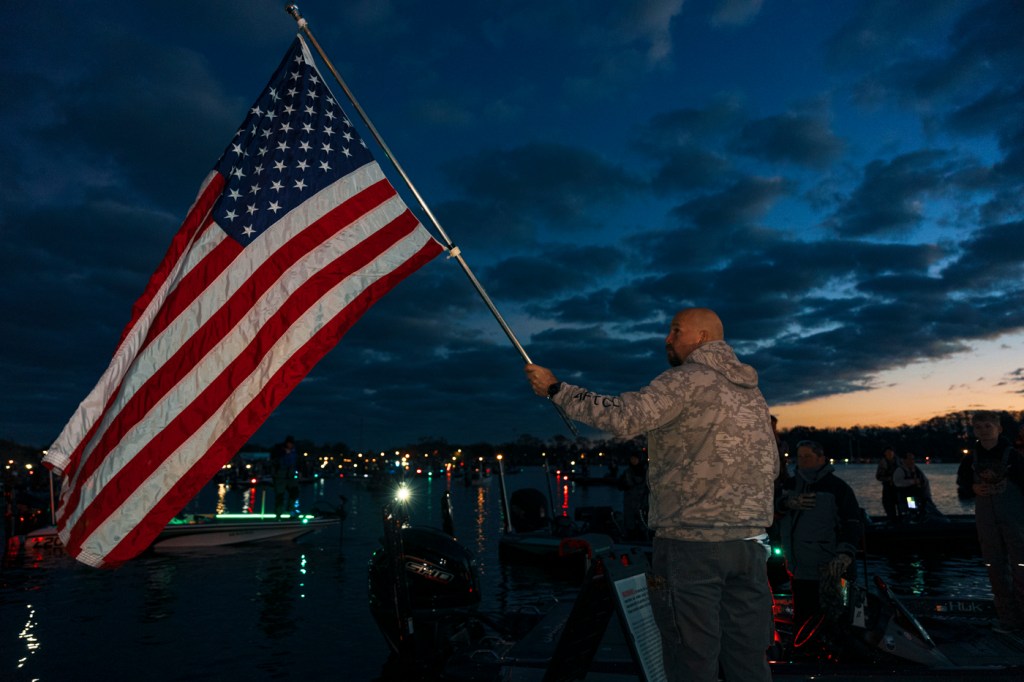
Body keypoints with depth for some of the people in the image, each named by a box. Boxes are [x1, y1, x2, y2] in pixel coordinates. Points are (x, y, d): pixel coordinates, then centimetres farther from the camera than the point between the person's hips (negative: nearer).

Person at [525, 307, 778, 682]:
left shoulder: (688, 380, -9)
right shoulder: (751, 390, 16)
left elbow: (624, 417, -22)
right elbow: (771, 465, 21)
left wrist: (556, 389, -14)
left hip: (691, 540, -8)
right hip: (750, 542, 8)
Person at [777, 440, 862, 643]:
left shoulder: (838, 487, -8)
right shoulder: (793, 485, 11)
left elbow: (853, 526, -16)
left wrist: (844, 556, -31)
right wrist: (788, 502, -17)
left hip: (827, 575, -6)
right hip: (798, 571, 6)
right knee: (801, 626, 17)